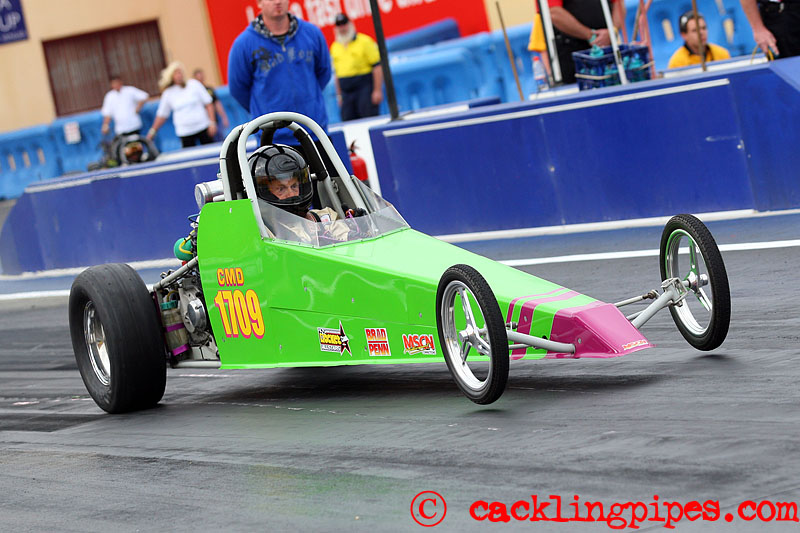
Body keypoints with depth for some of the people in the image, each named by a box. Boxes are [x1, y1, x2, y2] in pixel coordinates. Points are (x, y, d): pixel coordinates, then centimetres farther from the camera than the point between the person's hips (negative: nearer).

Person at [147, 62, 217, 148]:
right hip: (184, 132, 1)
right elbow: (162, 115, 14)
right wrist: (153, 131, 11)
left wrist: (212, 123, -5)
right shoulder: (168, 93, 4)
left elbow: (208, 104, 2)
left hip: (203, 128, -1)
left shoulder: (194, 84, 1)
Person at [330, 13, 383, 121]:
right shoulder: (334, 47, 15)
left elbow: (377, 66, -6)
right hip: (346, 93, 5)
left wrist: (377, 90, -12)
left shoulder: (364, 41, -2)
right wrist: (339, 94, 15)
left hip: (365, 88, -5)